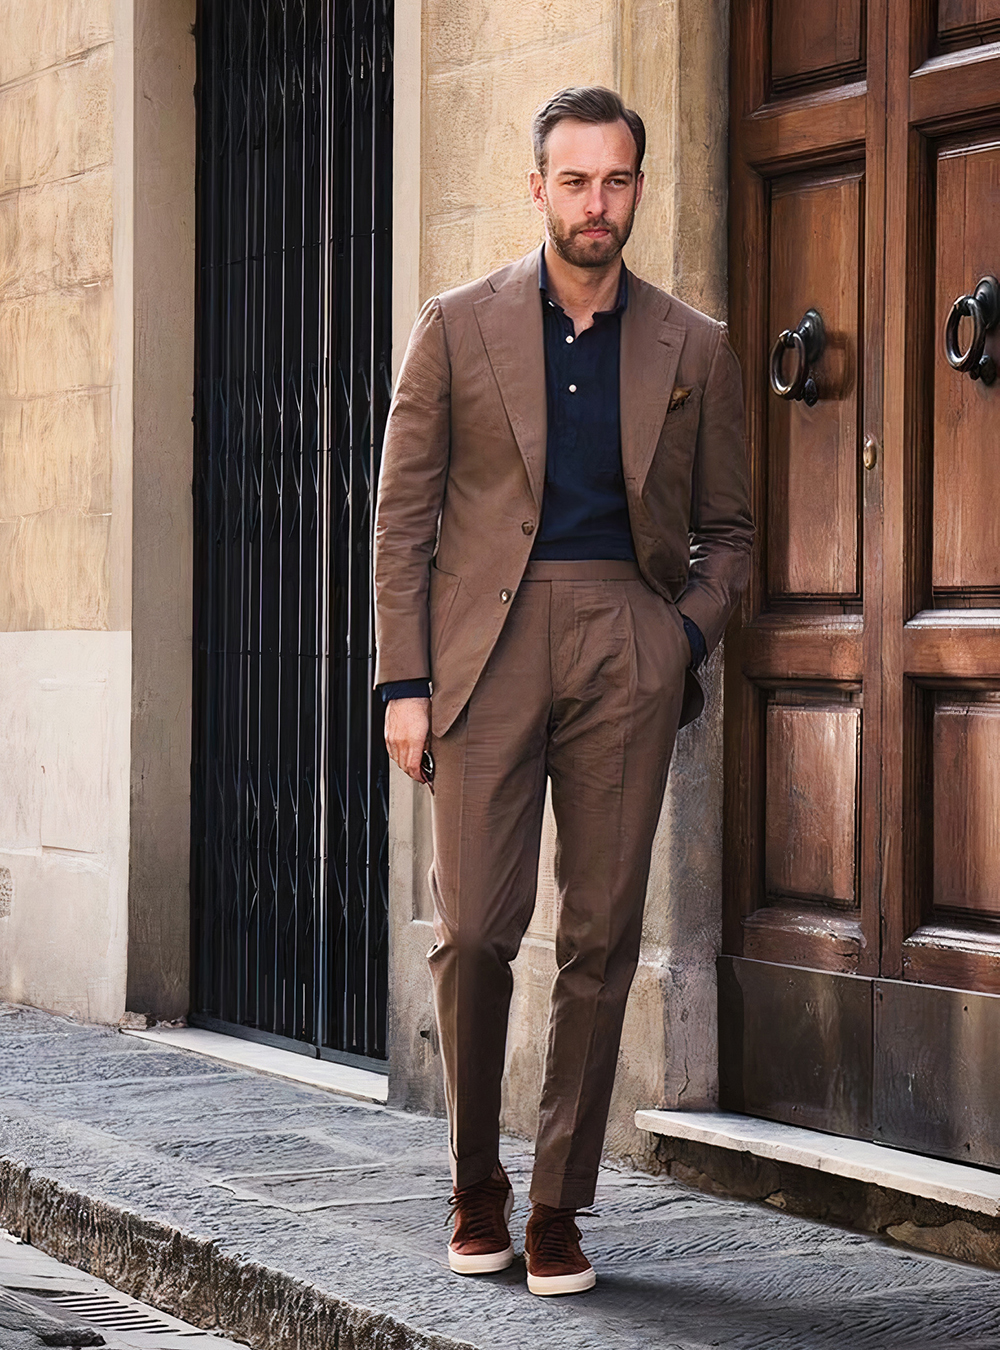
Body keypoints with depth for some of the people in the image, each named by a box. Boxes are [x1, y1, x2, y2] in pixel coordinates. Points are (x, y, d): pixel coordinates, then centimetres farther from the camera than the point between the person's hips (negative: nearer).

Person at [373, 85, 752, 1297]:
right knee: (473, 927, -7)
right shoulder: (457, 329, 6)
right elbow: (404, 516, 5)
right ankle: (475, 1185, 14)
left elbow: (724, 531, 16)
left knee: (602, 937, 0)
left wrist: (686, 637, -2)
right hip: (488, 640, -1)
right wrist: (404, 682, -3)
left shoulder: (692, 351, 10)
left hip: (626, 647, 1)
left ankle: (559, 1207, 11)